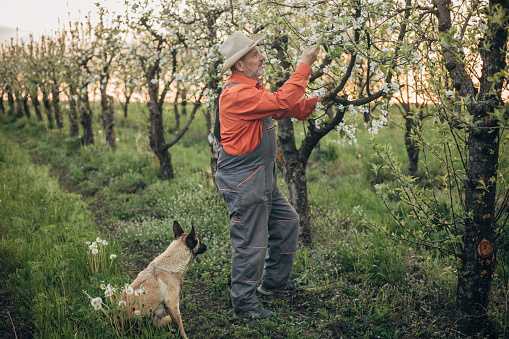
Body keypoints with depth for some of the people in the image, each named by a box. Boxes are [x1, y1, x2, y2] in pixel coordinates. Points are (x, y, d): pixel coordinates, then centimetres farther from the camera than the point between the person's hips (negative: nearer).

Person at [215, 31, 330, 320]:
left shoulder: (252, 90, 15)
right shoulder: (237, 94, -19)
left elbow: (288, 110, 20)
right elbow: (282, 102, -27)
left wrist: (317, 101, 7)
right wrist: (304, 66, -20)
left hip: (263, 178, 10)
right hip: (243, 182, -10)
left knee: (287, 221, 18)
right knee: (251, 242, -3)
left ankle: (274, 280, 33)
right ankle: (244, 303, 11)